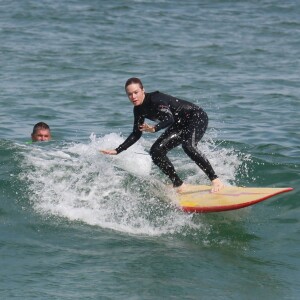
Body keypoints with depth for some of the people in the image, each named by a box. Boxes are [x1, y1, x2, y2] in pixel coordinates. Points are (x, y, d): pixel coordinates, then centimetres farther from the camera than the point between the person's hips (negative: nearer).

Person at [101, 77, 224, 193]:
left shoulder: (156, 99, -27)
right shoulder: (139, 110, -2)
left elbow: (169, 118, -41)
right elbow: (136, 134, 8)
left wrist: (154, 128, -58)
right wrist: (117, 151, 2)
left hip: (197, 117, -9)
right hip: (180, 125, 9)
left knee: (188, 146, -34)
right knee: (156, 152, -4)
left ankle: (216, 181, -30)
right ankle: (179, 186, 3)